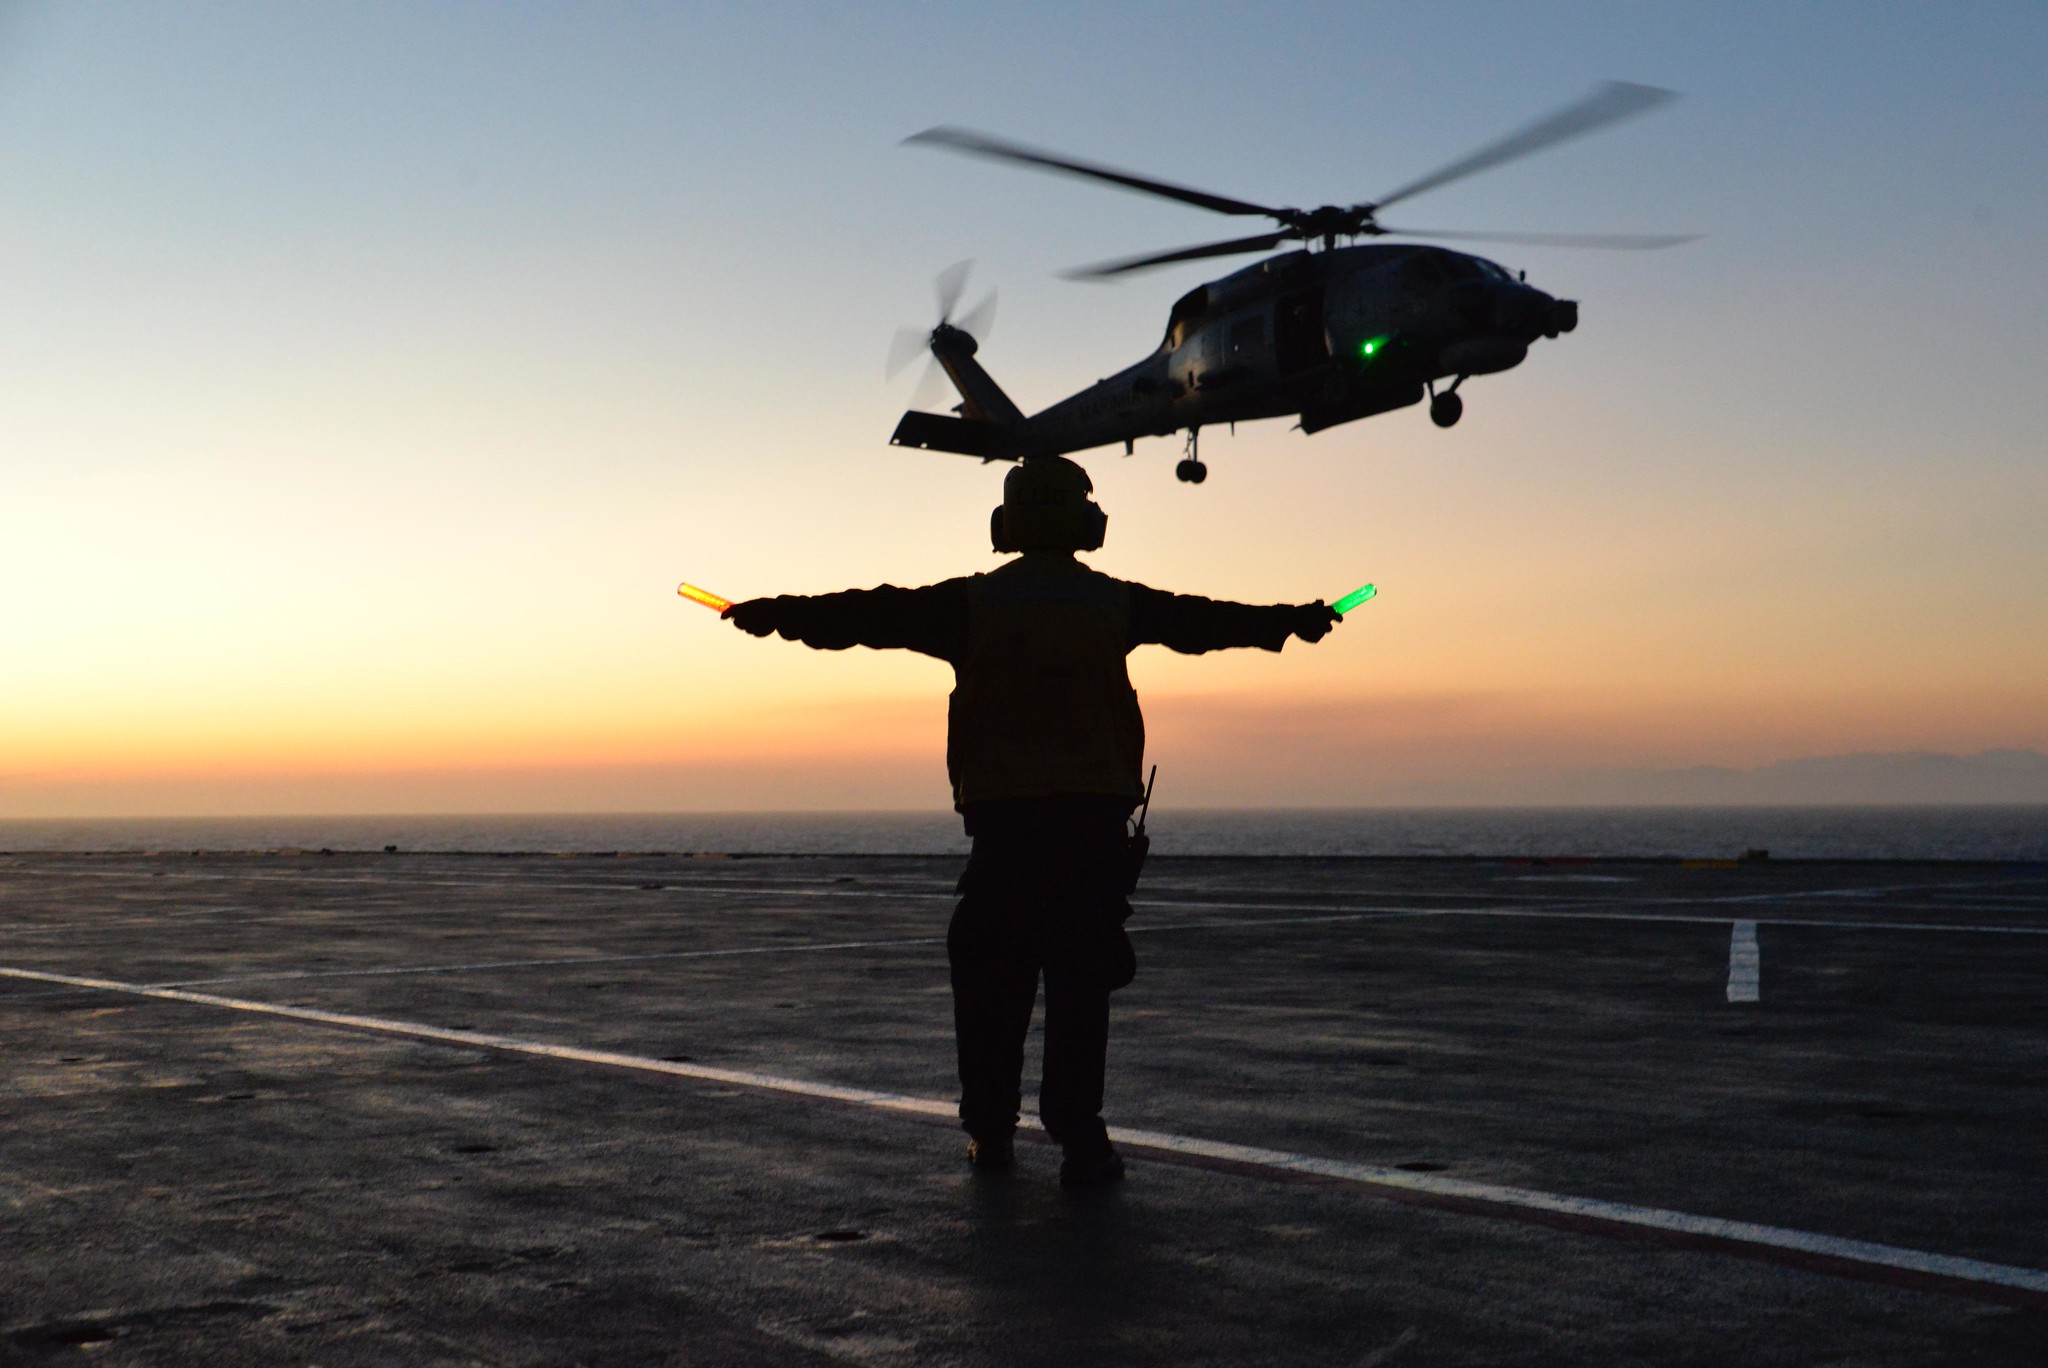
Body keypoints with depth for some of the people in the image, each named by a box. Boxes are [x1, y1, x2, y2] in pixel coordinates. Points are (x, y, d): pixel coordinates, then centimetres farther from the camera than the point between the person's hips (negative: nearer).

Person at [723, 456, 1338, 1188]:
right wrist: (1292, 620, 33)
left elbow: (872, 613, 4)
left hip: (1001, 814, 0)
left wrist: (777, 613, 13)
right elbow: (1206, 619, 19)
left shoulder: (971, 603, 3)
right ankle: (1080, 1142, -3)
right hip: (1093, 812, 0)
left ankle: (990, 1132, 14)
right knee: (1081, 978, 0)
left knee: (992, 977, 9)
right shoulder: (1113, 603, 7)